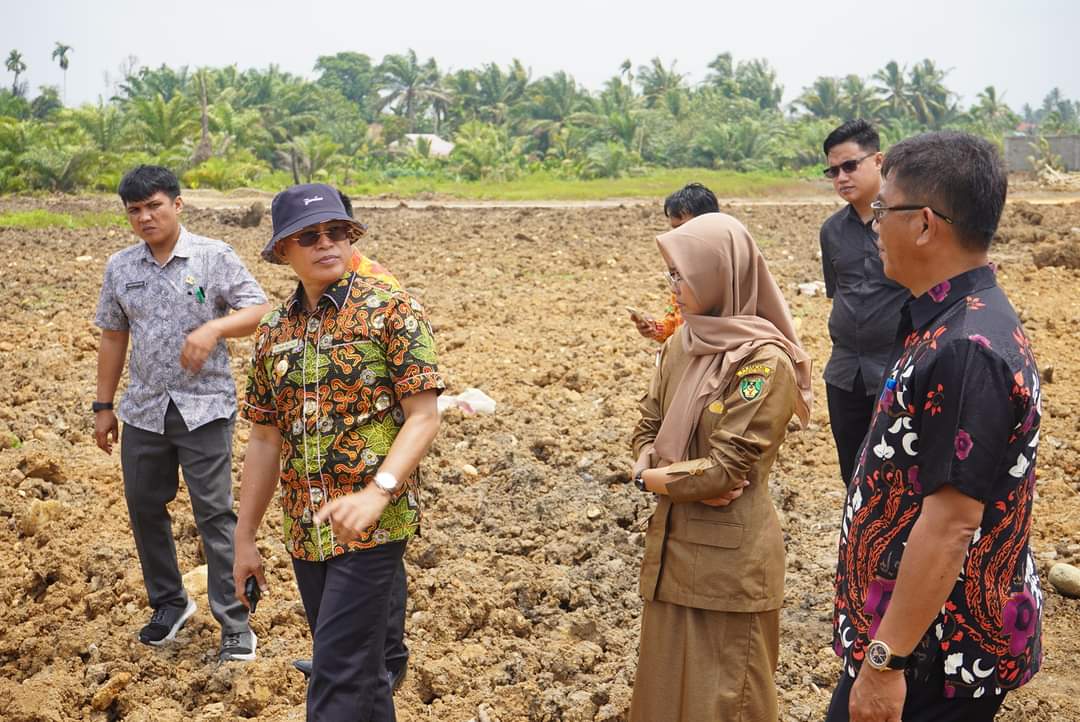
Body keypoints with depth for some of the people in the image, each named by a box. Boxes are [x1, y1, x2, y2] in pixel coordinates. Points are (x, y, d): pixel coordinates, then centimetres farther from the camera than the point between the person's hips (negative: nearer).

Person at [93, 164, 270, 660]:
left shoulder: (215, 257, -6)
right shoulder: (119, 268, 6)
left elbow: (260, 311, -7)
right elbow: (113, 338, 12)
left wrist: (214, 327, -24)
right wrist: (103, 405, 12)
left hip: (204, 409, -5)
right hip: (143, 410, 5)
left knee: (215, 514, -2)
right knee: (144, 509, 13)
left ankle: (234, 623, 7)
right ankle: (169, 603, 34)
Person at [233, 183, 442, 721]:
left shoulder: (391, 309, -8)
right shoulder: (274, 331, 9)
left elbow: (425, 416, -12)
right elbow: (266, 440, 13)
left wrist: (377, 492, -26)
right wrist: (245, 538, 13)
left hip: (374, 527, -6)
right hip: (305, 532, 6)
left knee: (338, 674, -6)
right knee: (359, 668, 18)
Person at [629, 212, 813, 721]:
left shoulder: (765, 362, -18)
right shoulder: (681, 344, 4)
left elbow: (725, 469, -21)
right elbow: (648, 429, 9)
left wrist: (652, 479, -8)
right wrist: (689, 479, -10)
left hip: (731, 553, -7)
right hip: (672, 540, 7)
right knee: (665, 681, 18)